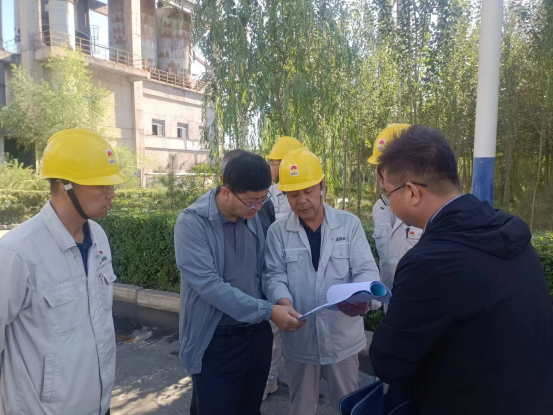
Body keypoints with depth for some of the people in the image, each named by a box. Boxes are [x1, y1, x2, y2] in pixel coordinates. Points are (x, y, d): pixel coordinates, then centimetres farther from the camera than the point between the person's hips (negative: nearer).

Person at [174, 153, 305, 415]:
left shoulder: (253, 217, 0)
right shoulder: (192, 222, -19)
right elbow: (210, 286, -25)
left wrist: (281, 301, -1)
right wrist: (268, 311, -25)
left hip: (258, 335, 6)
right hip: (215, 344, -5)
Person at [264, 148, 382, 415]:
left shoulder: (349, 224, -4)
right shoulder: (277, 232, -3)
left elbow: (366, 270, -9)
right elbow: (275, 276, -6)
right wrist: (283, 301, -28)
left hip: (342, 337, 0)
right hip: (299, 339, 1)